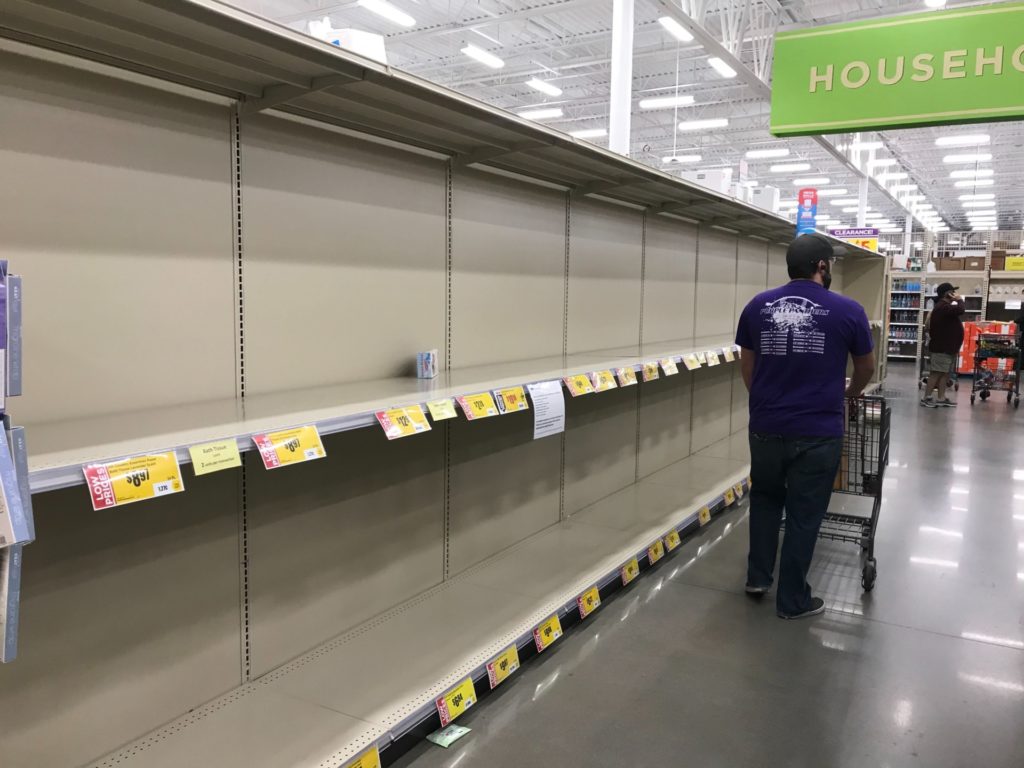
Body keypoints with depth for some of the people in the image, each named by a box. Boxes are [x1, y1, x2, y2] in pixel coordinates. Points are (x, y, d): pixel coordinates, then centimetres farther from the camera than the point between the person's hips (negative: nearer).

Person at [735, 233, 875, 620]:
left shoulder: (757, 306, 1)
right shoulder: (847, 310, -4)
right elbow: (866, 368, 12)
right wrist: (848, 393, 33)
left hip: (765, 427, 3)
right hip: (818, 432, -2)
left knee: (765, 499, 24)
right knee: (804, 515, 10)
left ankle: (758, 577, 30)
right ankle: (793, 599, 22)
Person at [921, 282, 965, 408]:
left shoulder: (944, 306, 19)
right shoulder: (943, 307, -17)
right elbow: (961, 309, -32)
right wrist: (959, 300, -10)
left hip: (947, 347, 10)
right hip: (941, 348, -10)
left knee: (945, 373, 9)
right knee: (936, 373, -9)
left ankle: (941, 399, 11)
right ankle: (926, 398, -6)